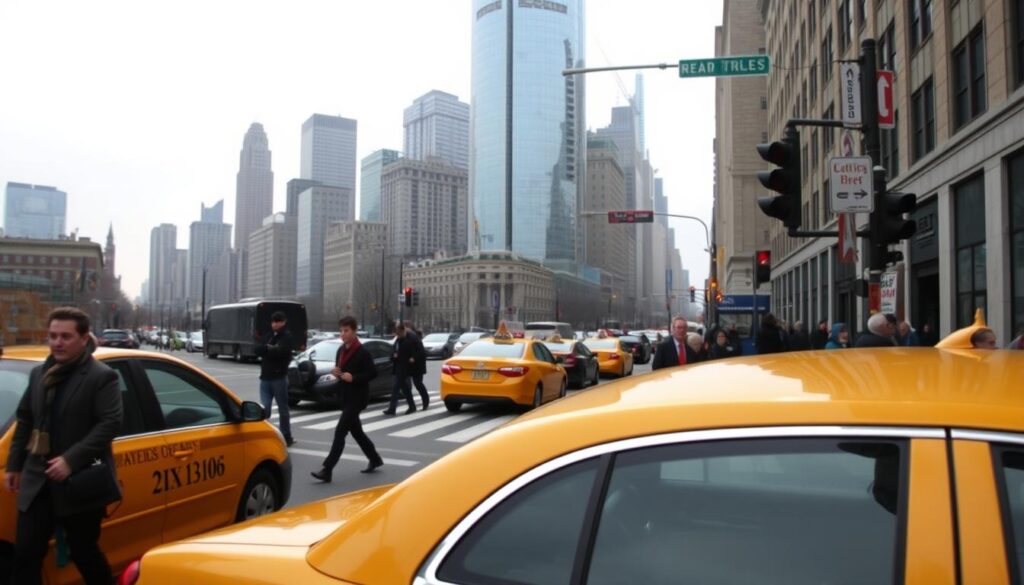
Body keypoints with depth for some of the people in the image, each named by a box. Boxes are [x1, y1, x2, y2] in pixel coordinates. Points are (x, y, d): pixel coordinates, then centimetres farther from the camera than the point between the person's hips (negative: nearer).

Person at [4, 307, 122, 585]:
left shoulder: (101, 376, -11)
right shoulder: (39, 374, 10)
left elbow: (110, 423, -19)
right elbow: (24, 421, 18)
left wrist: (71, 459, -24)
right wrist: (14, 465, 15)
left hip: (80, 482, -6)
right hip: (39, 480, 6)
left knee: (83, 551, 7)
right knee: (26, 553, 7)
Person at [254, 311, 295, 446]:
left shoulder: (287, 336, -4)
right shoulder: (268, 335, 15)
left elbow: (280, 352, -19)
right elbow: (258, 350, 3)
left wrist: (266, 349, -7)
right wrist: (271, 349, -12)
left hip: (279, 377, -4)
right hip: (265, 377, 5)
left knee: (283, 409, 5)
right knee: (264, 408, -1)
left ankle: (286, 437, 15)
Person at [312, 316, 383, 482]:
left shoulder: (362, 352, -14)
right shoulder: (341, 350, 10)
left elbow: (373, 373, -16)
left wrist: (353, 378, -24)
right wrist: (337, 373, -2)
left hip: (357, 397, -9)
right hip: (346, 397, 9)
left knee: (340, 432, -11)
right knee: (356, 431, 17)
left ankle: (327, 470, -10)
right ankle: (374, 459, 33)